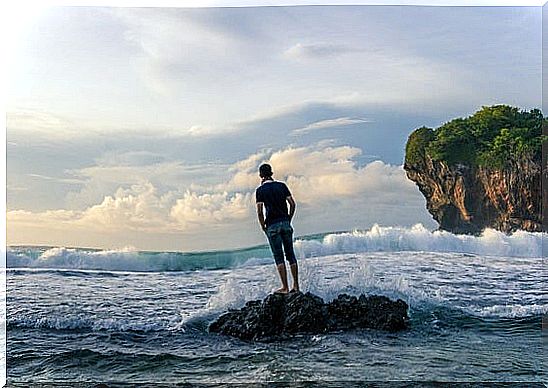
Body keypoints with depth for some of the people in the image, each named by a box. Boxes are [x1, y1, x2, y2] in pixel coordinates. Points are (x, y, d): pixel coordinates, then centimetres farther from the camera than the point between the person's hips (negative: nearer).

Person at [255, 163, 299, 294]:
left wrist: (263, 227, 2)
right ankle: (296, 286, 9)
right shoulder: (282, 185, 8)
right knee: (290, 254, 9)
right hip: (285, 223, 3)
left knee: (278, 256, 0)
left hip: (272, 225, -3)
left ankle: (285, 287, -3)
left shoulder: (260, 190, -2)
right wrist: (288, 219, 13)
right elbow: (292, 204, 4)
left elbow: (260, 211, -8)